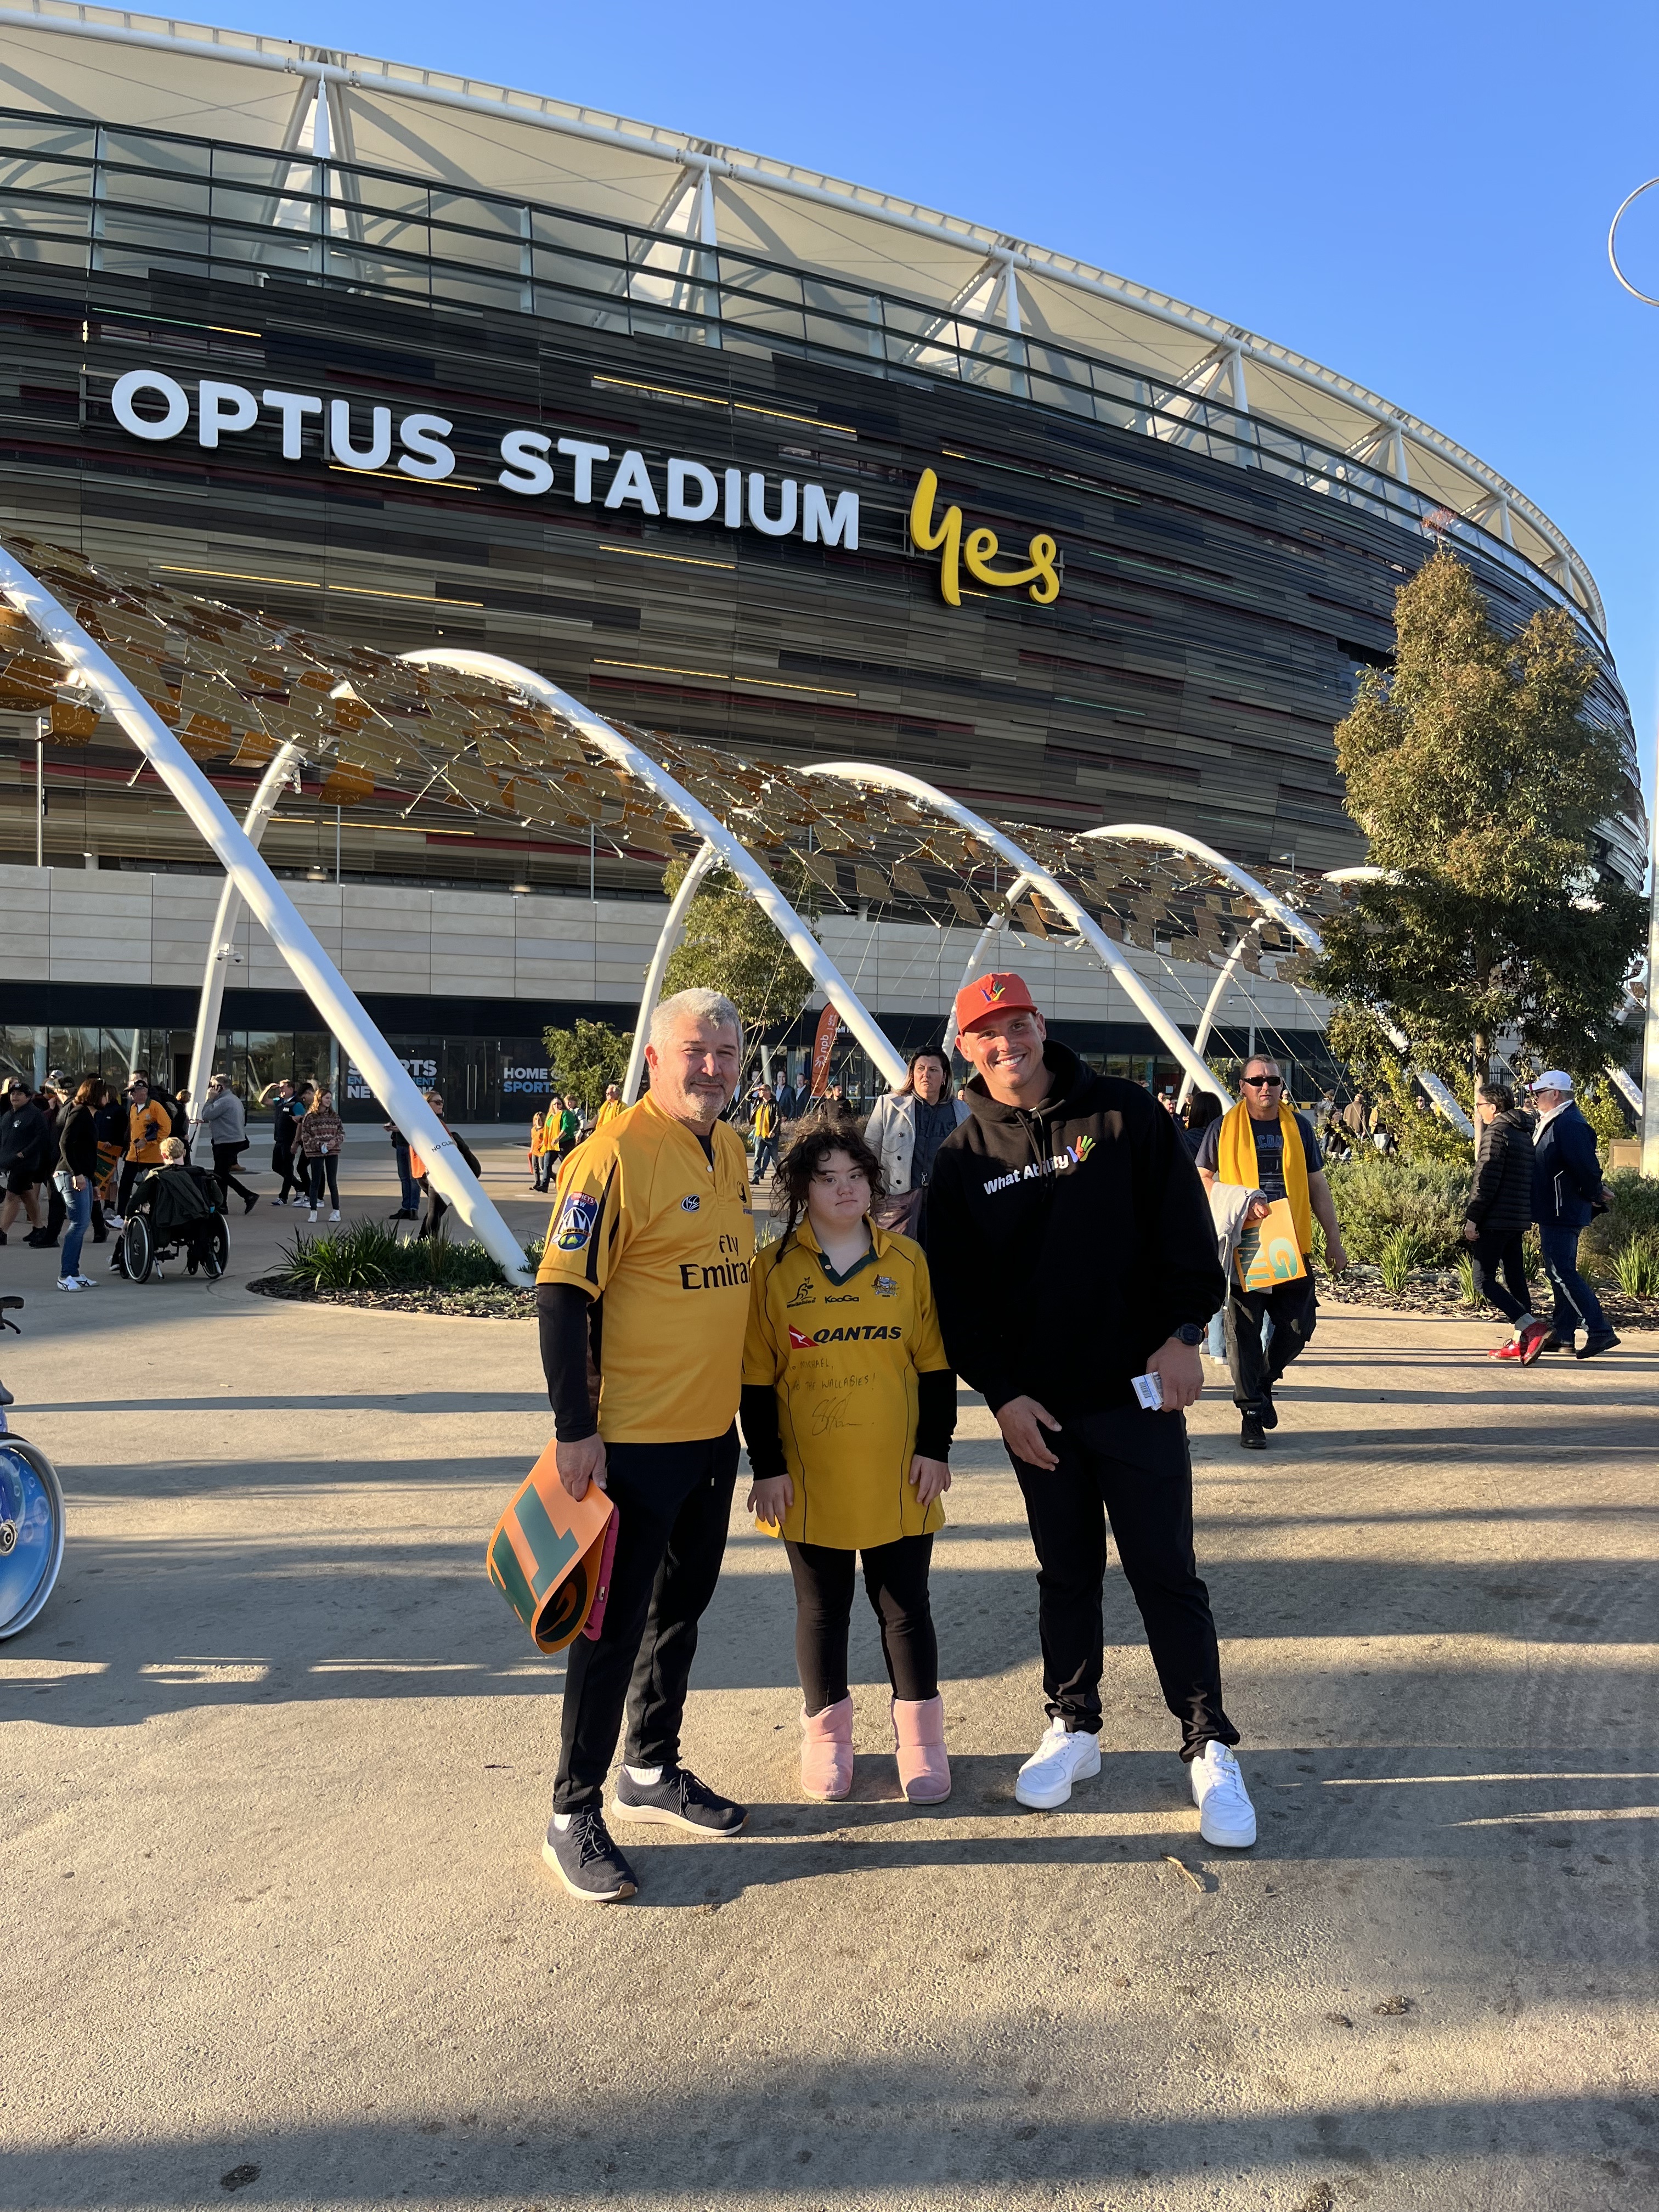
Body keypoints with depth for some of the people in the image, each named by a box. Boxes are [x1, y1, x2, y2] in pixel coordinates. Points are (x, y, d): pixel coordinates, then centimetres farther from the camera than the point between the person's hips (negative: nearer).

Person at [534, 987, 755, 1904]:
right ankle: (574, 1815, 18)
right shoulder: (615, 1154, -18)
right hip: (632, 1439, -8)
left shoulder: (730, 1150, 8)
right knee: (615, 1623, 2)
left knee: (681, 1606, 20)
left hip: (714, 1432, 8)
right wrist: (574, 1429, -22)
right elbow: (560, 1294, -20)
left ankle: (651, 1771, 38)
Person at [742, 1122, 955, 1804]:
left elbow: (935, 1364, 5)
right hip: (810, 1479, 0)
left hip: (898, 1477, 1)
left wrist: (935, 1447, -1)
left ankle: (920, 1738, 25)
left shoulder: (907, 1261, 1)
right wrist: (767, 1467, -5)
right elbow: (756, 1380, -1)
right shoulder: (774, 1270, -3)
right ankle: (827, 1734, 29)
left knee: (906, 1608, 10)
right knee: (821, 1610, 13)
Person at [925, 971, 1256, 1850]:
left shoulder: (1124, 1112, -1)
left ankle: (1209, 1746, 18)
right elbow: (956, 1292, 2)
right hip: (1034, 1405, 2)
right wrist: (1001, 1394, -5)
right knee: (1067, 1573, 14)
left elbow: (1184, 1226, -1)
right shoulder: (962, 1158, 2)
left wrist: (1182, 1333, -9)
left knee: (1165, 1571, 3)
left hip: (1137, 1389, -2)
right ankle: (1073, 1726, 31)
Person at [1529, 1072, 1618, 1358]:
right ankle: (1563, 1335, 19)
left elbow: (1586, 1167, -22)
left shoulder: (1569, 1125, -18)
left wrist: (1594, 1196, -9)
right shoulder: (1552, 1123, 15)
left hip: (1561, 1214, -11)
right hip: (1558, 1214, 11)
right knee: (1561, 1272, 13)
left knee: (1561, 1272, -12)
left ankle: (1599, 1331, -12)